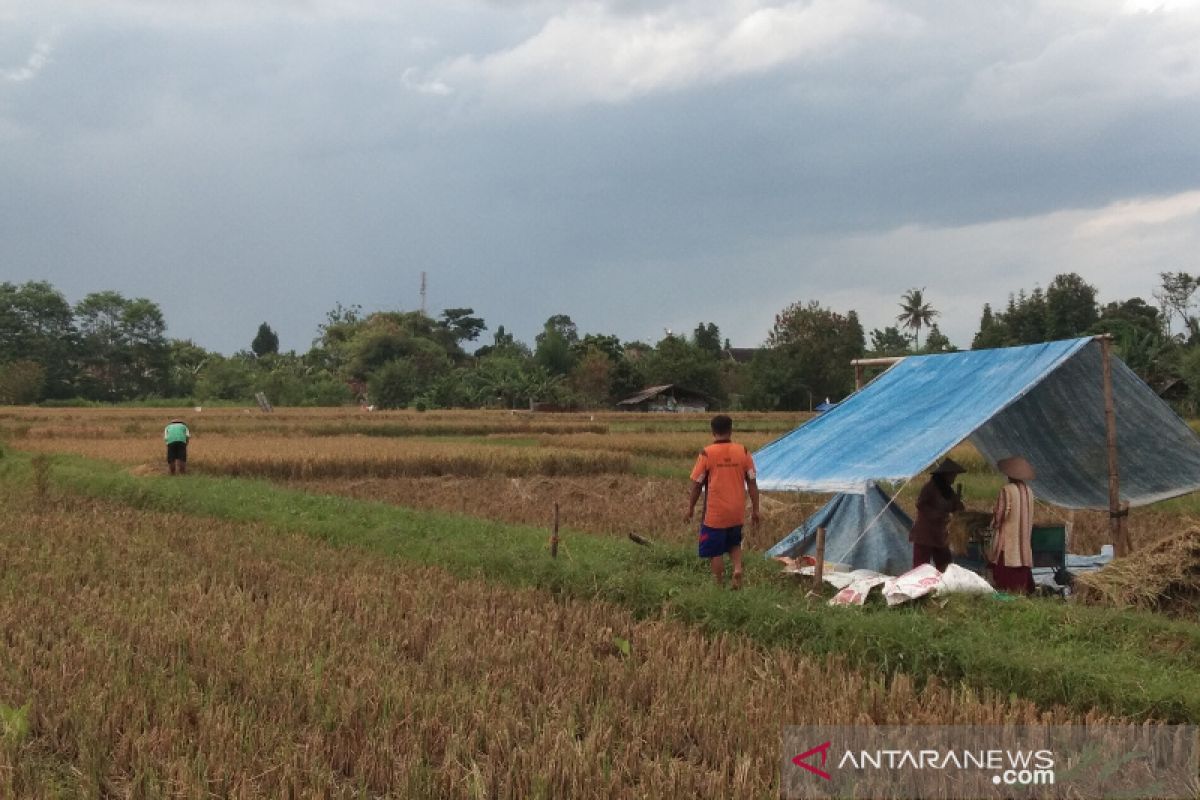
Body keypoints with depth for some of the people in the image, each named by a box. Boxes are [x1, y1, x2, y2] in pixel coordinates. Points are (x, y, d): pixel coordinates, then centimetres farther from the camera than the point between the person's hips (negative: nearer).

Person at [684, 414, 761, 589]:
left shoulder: (707, 453, -10)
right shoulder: (743, 452, -2)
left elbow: (697, 484, -4)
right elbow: (752, 483, 1)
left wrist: (690, 508, 7)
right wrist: (755, 510, 8)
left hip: (715, 514, -4)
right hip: (737, 513, 4)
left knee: (715, 552, 7)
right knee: (734, 544, 24)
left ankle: (720, 586, 9)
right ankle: (737, 569, 0)